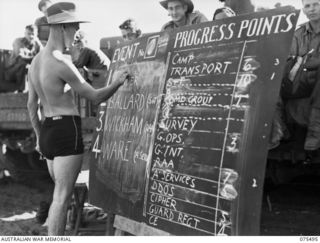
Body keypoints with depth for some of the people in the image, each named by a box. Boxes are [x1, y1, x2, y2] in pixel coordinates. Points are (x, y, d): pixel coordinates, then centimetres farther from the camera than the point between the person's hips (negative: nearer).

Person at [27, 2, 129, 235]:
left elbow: (31, 105, 17)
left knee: (60, 195, 19)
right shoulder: (62, 64, -17)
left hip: (48, 131, 9)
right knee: (62, 198, -5)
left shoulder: (36, 61, 11)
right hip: (67, 131, -9)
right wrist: (116, 83, 6)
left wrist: (40, 137, 26)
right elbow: (96, 97, -12)